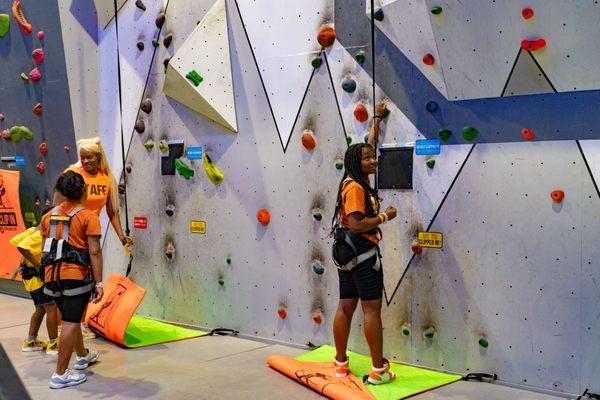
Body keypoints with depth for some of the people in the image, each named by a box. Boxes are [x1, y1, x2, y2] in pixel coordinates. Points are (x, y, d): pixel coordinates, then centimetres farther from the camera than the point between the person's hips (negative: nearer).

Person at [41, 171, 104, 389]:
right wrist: (98, 283, -9)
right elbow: (94, 252, -11)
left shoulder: (48, 216, 10)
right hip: (77, 275, -6)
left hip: (53, 275, 6)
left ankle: (83, 356, 42)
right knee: (70, 322, -2)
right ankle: (60, 374, 0)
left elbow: (45, 249, 14)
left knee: (72, 318, 22)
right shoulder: (88, 217, -7)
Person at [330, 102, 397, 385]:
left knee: (346, 306, 12)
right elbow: (356, 225, -24)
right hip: (362, 251, -10)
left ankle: (341, 364, 19)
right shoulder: (355, 188, -16)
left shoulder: (356, 181, 11)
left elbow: (369, 145, 25)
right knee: (372, 308, -4)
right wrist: (385, 216, -14)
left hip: (346, 251, 10)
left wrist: (377, 118, 33)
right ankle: (378, 370, 1)